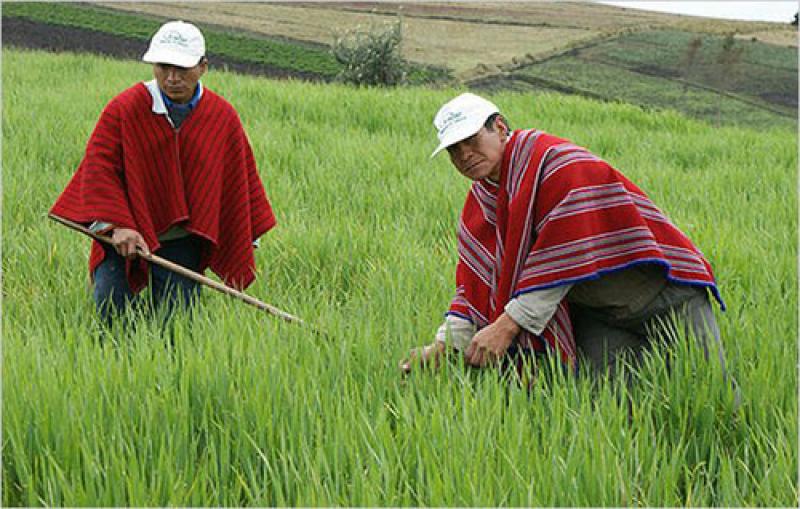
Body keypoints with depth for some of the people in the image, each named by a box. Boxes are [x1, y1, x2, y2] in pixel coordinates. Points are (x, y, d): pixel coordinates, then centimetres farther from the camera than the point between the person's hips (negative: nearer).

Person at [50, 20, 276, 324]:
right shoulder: (124, 108, -9)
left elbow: (241, 181, 9)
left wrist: (244, 245, 11)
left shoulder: (224, 117, -1)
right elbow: (99, 167, -8)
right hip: (125, 239, -1)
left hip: (182, 245, 1)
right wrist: (116, 224, -20)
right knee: (109, 320, -7)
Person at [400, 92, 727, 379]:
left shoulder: (556, 162, -19)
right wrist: (444, 345, -10)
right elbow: (476, 284, 5)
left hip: (663, 296, -6)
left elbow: (565, 259, -25)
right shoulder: (479, 206, 6)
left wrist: (508, 325, -26)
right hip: (596, 317, 6)